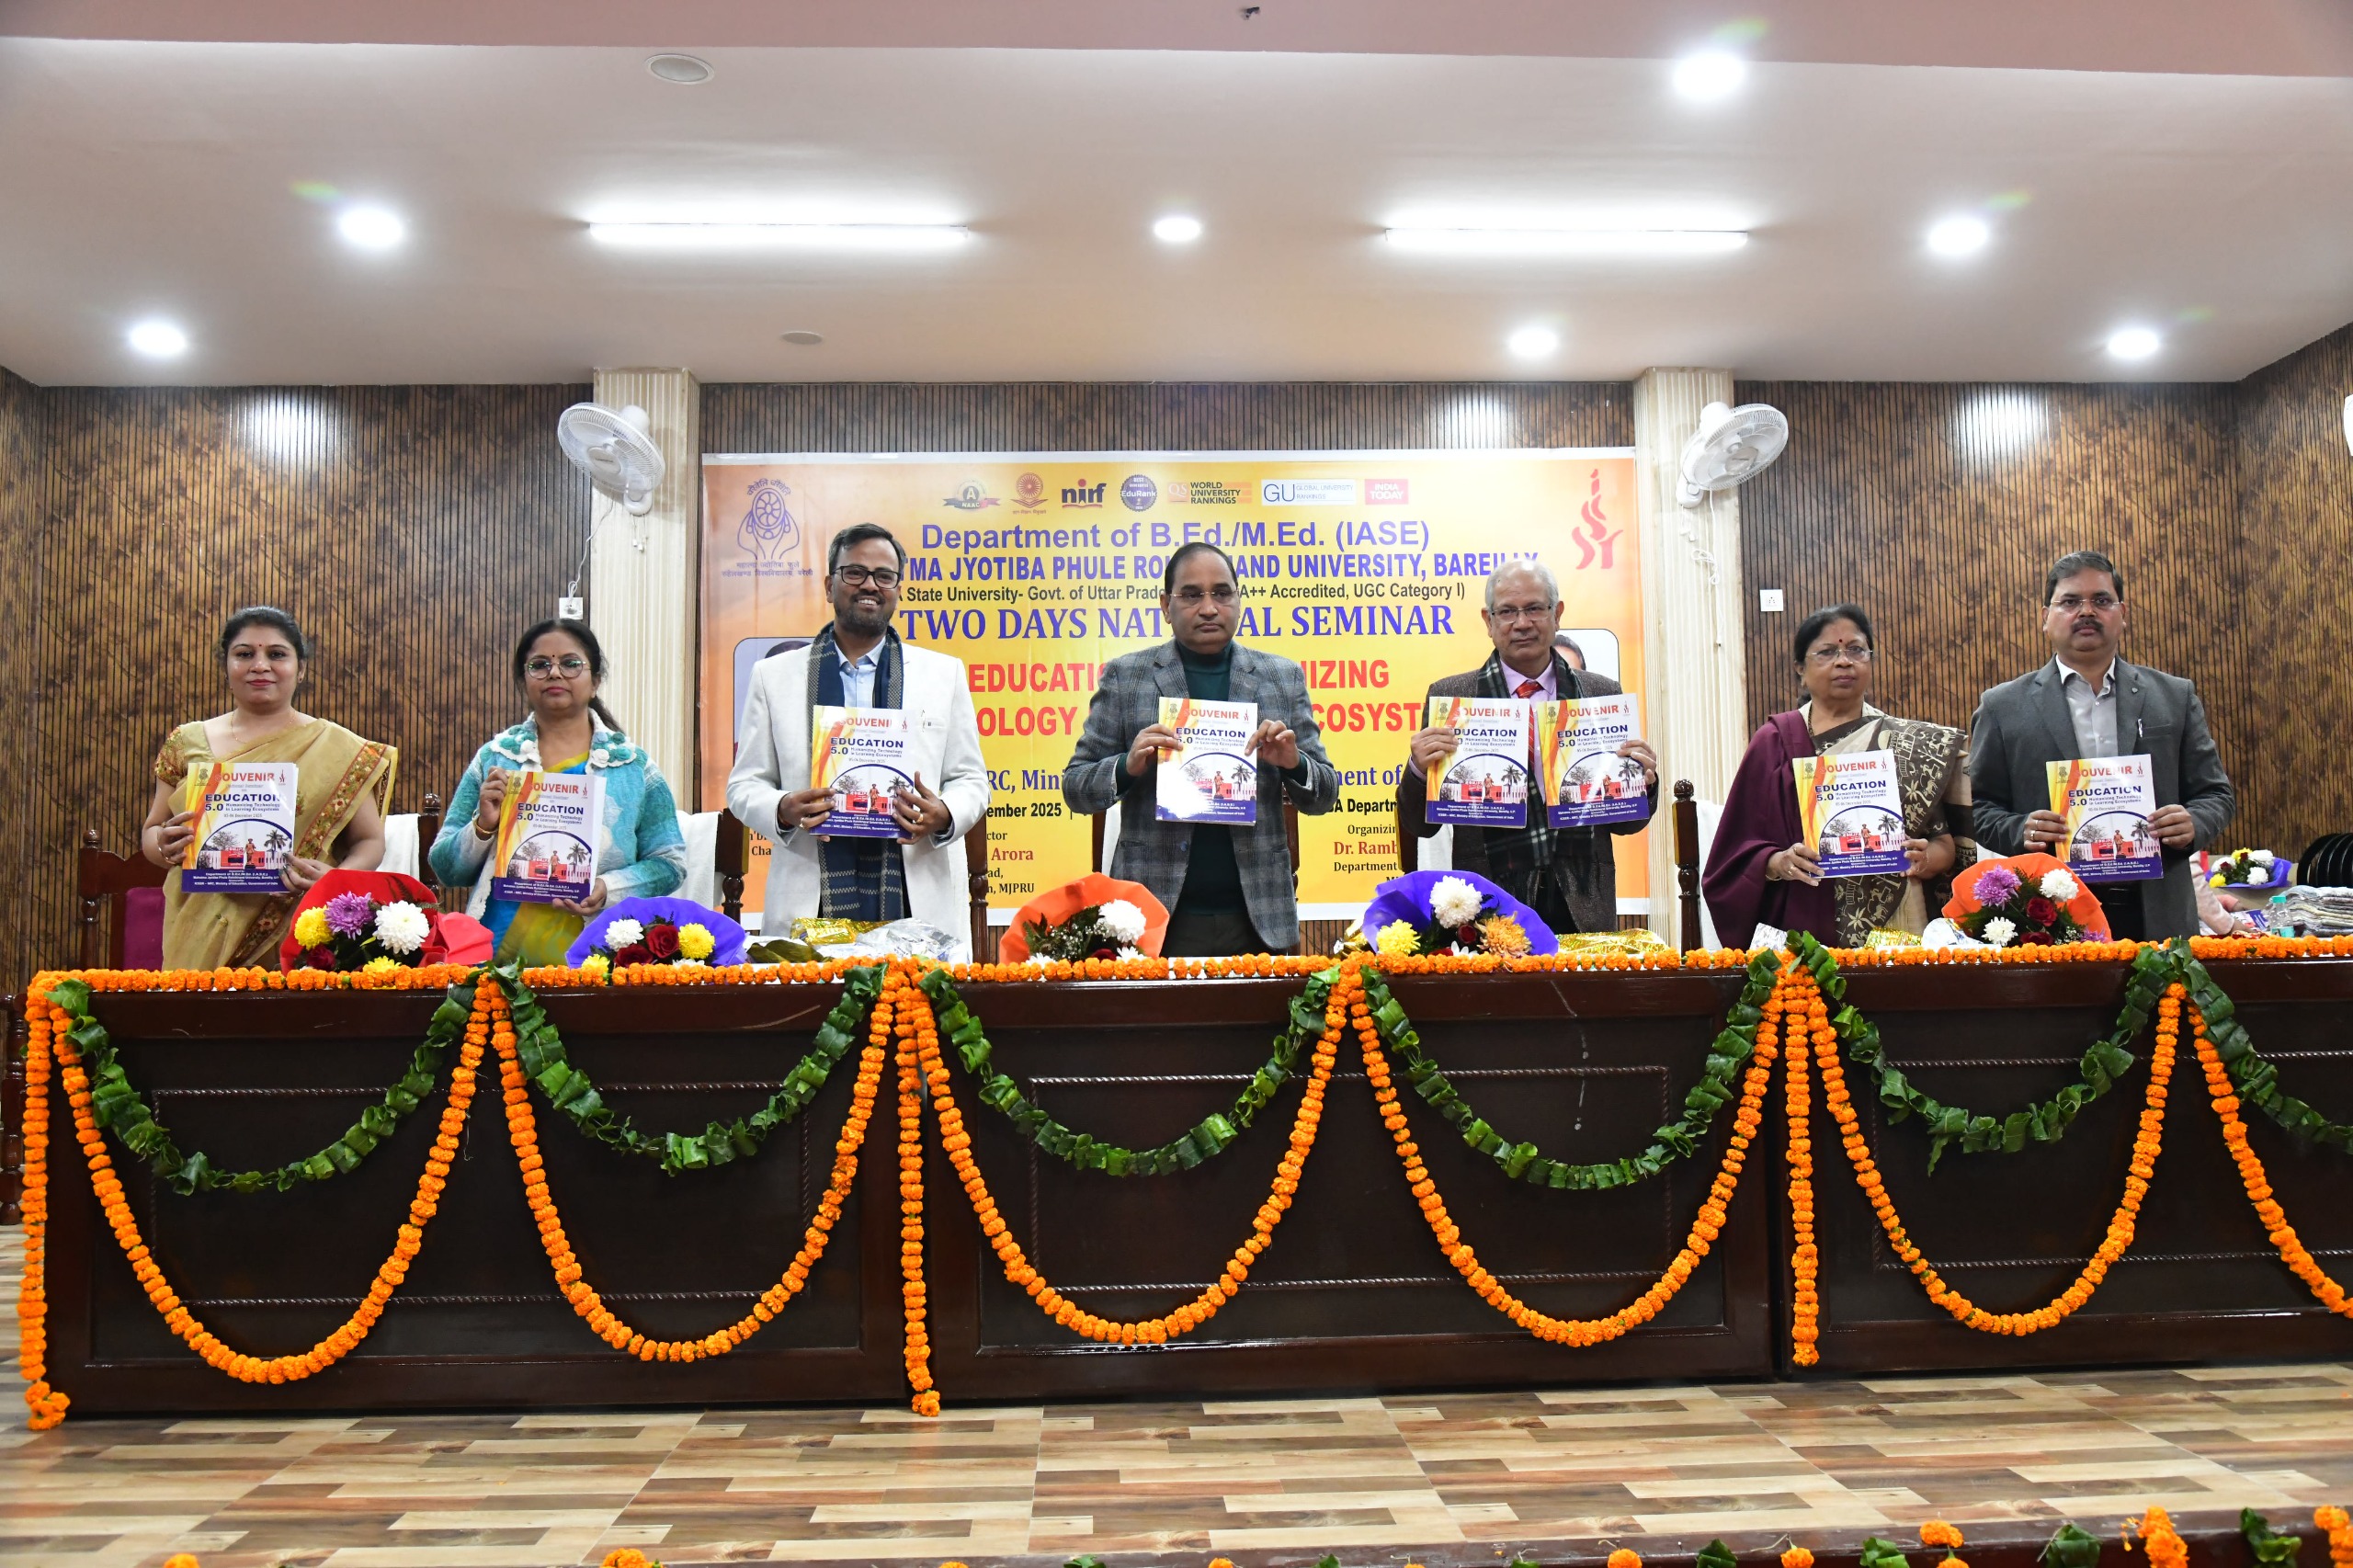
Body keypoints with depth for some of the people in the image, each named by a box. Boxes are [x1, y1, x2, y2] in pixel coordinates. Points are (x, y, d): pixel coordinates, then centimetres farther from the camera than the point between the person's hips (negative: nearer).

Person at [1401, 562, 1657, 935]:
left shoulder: (1602, 693, 7)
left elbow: (1624, 823, 12)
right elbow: (1422, 824, 3)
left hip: (1583, 911, 2)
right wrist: (1419, 771, -16)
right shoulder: (1449, 696, 2)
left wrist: (1641, 783, -8)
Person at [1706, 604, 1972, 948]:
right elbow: (1739, 854, 2)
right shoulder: (1774, 742, 5)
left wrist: (1928, 858, -12)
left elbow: (1946, 844, 9)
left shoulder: (1915, 745, 10)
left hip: (1895, 930, 1)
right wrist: (1778, 862, -17)